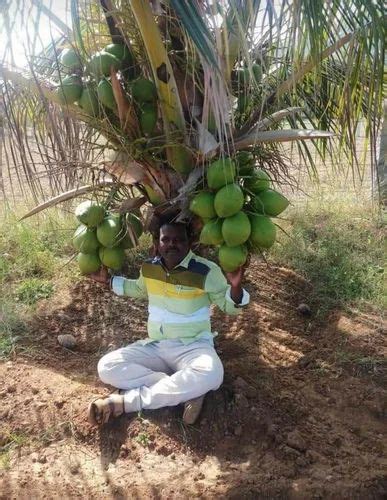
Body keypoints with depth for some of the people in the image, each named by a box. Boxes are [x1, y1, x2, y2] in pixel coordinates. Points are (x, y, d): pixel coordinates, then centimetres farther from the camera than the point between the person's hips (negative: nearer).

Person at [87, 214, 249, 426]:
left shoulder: (206, 271, -14)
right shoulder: (148, 267, 0)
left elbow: (229, 306, -7)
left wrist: (235, 285, -28)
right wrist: (109, 280, 15)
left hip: (193, 346, -4)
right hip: (155, 346, 5)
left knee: (210, 375, -39)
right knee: (107, 367, -16)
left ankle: (127, 400, -26)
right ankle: (186, 391, -22)